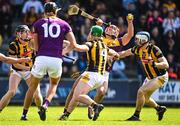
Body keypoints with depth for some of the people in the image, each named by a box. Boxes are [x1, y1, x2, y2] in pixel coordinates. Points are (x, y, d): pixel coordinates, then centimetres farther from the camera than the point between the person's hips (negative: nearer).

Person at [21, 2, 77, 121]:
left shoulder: (38, 24, 9)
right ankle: (45, 105, 0)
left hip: (41, 58, 0)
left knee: (33, 86, 17)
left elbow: (36, 47, 9)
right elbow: (73, 45, 8)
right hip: (56, 60, 0)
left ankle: (24, 113, 19)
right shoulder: (64, 24, 11)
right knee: (54, 84, 25)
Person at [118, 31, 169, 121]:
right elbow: (124, 53, 12)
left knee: (141, 92, -18)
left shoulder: (154, 49, -26)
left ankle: (136, 115, -8)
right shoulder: (138, 49, -5)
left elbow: (166, 65, -27)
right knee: (145, 98, 16)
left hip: (160, 77, -8)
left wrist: (155, 64, -44)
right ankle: (159, 108, 40)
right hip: (150, 78, 8)